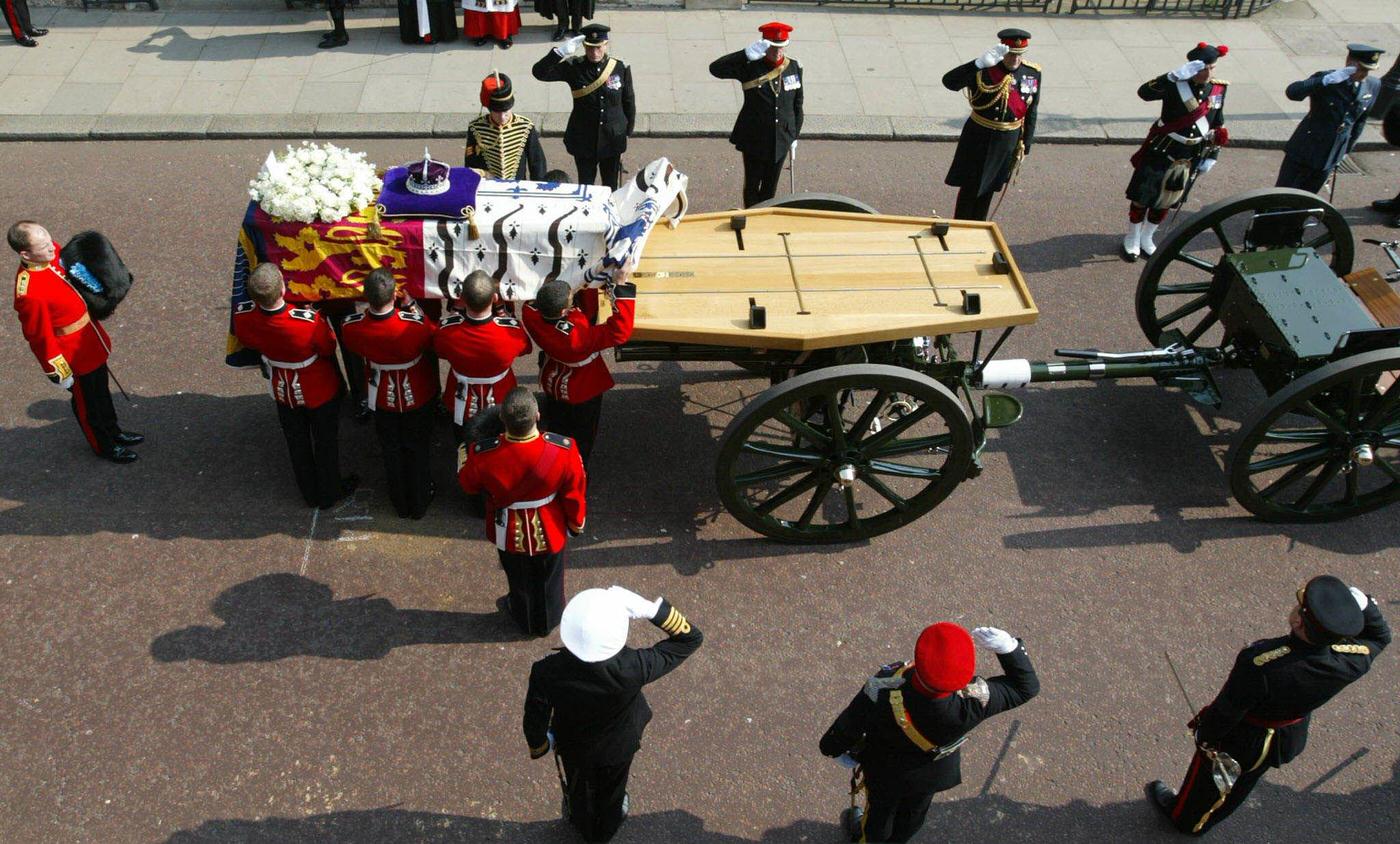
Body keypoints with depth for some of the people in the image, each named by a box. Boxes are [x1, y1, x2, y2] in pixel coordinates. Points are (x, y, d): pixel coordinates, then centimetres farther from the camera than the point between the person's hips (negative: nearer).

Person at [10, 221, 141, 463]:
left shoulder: (52, 252, -13)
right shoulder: (30, 293, -35)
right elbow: (40, 337, -24)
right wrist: (59, 372, -14)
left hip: (92, 341, 8)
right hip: (75, 356, -8)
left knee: (102, 390, 28)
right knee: (88, 402, 18)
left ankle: (113, 431, 51)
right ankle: (103, 446, 40)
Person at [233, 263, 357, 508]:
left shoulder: (242, 319, -28)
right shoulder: (310, 320, -40)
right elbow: (329, 348, -20)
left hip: (283, 392, 4)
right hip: (320, 391, -3)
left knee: (297, 443, 27)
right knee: (325, 442, 22)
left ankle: (310, 494, 47)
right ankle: (329, 493, 44)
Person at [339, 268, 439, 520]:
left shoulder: (351, 327, -28)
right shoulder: (415, 325, -36)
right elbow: (433, 340, -13)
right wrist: (411, 305, -10)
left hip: (382, 398, 2)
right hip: (417, 396, -2)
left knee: (391, 452, 25)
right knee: (417, 451, 22)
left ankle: (400, 504, 44)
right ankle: (419, 503, 41)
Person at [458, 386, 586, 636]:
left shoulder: (483, 455, -35)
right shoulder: (564, 449, -34)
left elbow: (468, 486, -11)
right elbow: (574, 493, -16)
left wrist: (465, 454, 8)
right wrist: (577, 522, 5)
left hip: (510, 533, 0)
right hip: (550, 531, 0)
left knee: (519, 578, 30)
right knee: (548, 578, 30)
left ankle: (524, 620, 58)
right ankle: (547, 622, 57)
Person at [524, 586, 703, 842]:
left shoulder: (547, 672, -41)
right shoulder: (633, 669, -44)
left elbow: (535, 723, -21)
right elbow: (691, 638, -32)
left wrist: (539, 746, 2)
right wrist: (649, 608, -44)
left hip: (573, 747, 0)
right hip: (619, 747, 0)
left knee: (578, 790, 35)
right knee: (612, 792, 34)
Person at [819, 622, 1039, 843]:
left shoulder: (884, 689, -46)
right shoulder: (972, 700, -43)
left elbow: (850, 724, -25)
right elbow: (1027, 686, -25)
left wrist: (835, 747, -3)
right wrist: (1008, 646, -36)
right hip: (935, 771, 2)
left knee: (881, 808, 33)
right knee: (914, 812, 36)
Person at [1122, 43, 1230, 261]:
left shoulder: (1218, 90, -1)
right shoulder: (1176, 85, -18)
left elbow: (1218, 127, 11)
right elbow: (1144, 92, -36)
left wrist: (1211, 156, 10)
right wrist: (1176, 74, -41)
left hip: (1188, 160, 5)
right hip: (1159, 153, -5)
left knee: (1165, 202, 17)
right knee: (1142, 197, 8)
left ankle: (1146, 239, 36)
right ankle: (1132, 239, 28)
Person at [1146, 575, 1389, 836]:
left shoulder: (1258, 664, -45)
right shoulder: (1351, 661, -32)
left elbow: (1225, 712, -27)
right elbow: (1379, 636, -6)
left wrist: (1206, 737, -8)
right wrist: (1365, 606, -20)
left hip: (1240, 741, -5)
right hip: (1289, 742, 5)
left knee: (1207, 780, 28)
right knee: (1241, 784, 33)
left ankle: (1185, 816, 57)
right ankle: (1202, 822, 60)